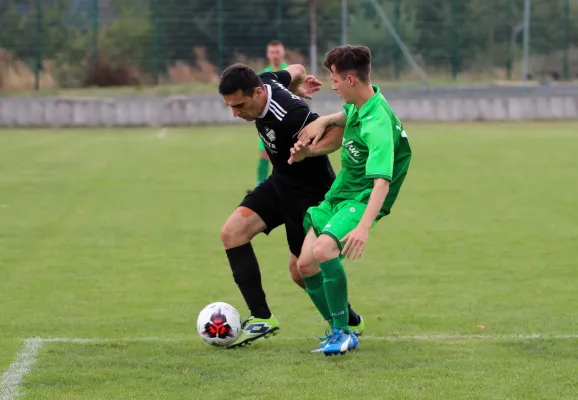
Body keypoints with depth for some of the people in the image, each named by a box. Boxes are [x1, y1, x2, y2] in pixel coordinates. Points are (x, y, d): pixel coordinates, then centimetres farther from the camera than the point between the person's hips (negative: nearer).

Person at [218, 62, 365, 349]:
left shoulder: (289, 116, -35)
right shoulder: (264, 81, -9)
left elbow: (339, 131, -29)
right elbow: (295, 70, 11)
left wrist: (308, 151, -37)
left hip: (310, 193, -8)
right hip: (281, 182, 8)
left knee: (300, 270, 0)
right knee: (232, 232, -7)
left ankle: (350, 322, 25)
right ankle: (261, 318, -4)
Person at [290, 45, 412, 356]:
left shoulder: (377, 125, -29)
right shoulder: (359, 103, 0)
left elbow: (382, 181, -39)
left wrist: (364, 227, -51)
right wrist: (323, 121, 8)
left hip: (362, 199, -10)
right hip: (337, 193, 10)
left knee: (323, 251, -33)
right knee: (305, 265, 2)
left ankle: (343, 332, -21)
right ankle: (339, 332, 17)